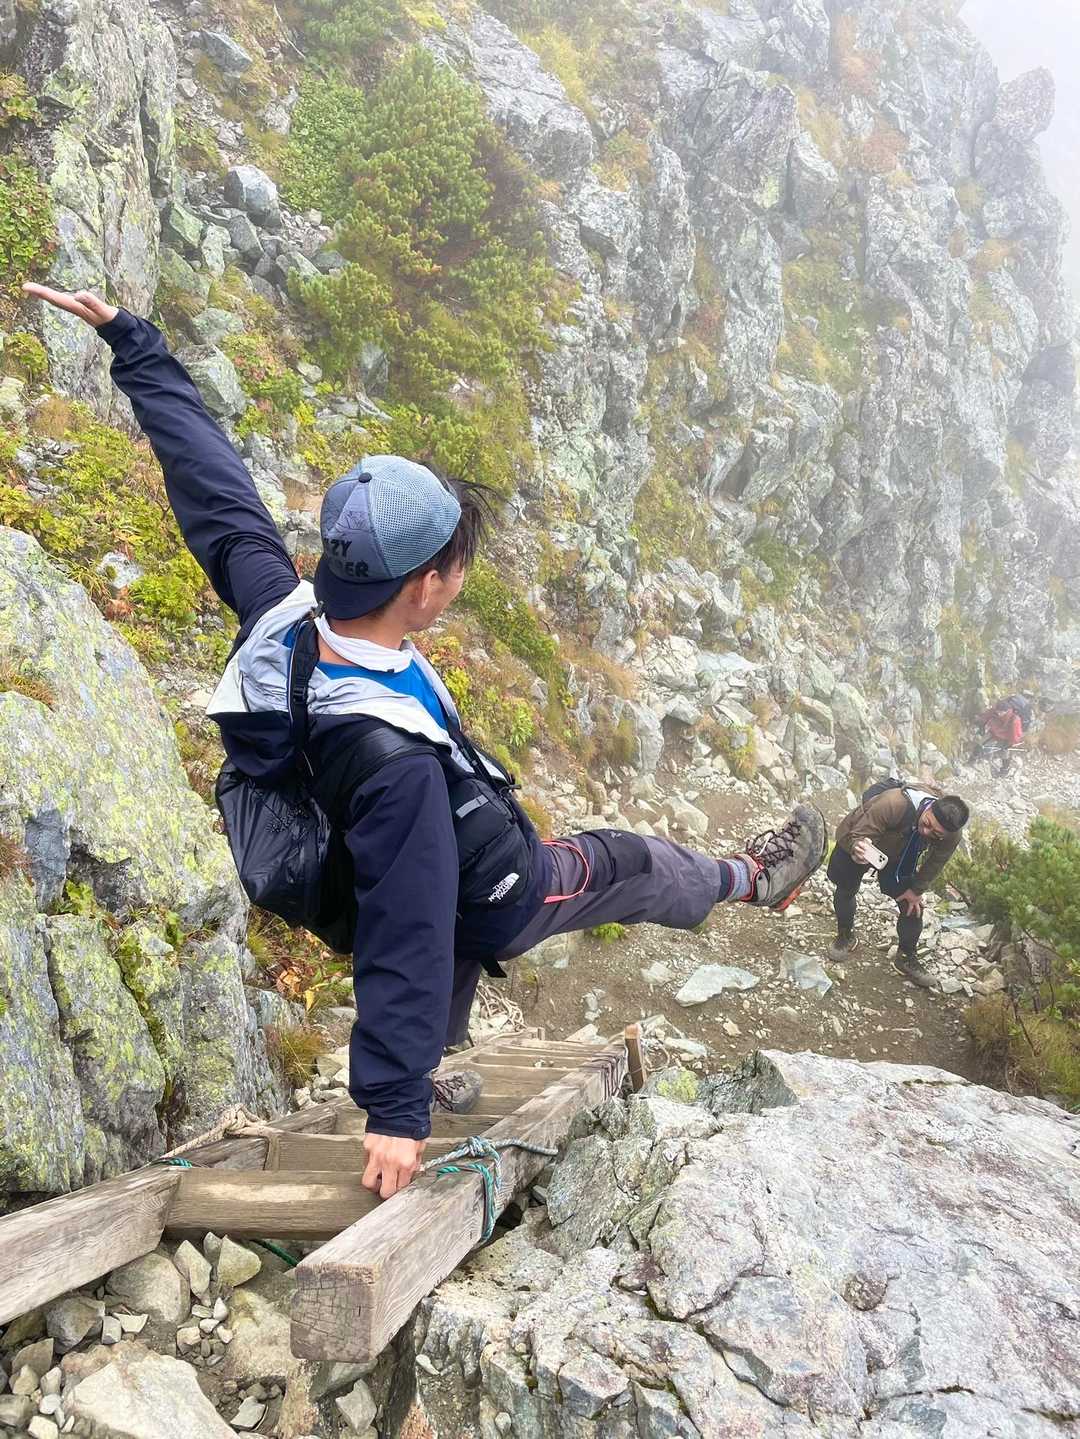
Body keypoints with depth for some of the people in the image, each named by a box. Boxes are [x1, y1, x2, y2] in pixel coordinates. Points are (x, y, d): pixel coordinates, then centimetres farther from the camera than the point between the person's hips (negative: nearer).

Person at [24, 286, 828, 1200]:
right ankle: (747, 882, 52)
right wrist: (394, 1110, -33)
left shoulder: (279, 613, -27)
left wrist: (132, 342, -3)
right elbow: (403, 936, -41)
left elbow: (212, 481, -16)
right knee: (635, 865, 20)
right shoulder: (396, 761, -46)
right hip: (494, 904, -6)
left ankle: (433, 1065, 58)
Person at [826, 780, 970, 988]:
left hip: (898, 858, 3)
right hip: (854, 842, -3)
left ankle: (907, 957, 23)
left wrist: (917, 889, -5)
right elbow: (857, 835, -41)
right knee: (846, 891, 16)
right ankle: (845, 936, 45)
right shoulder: (893, 804, -48)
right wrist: (858, 848, -63)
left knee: (912, 906, 0)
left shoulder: (951, 837, -31)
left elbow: (934, 864, -10)